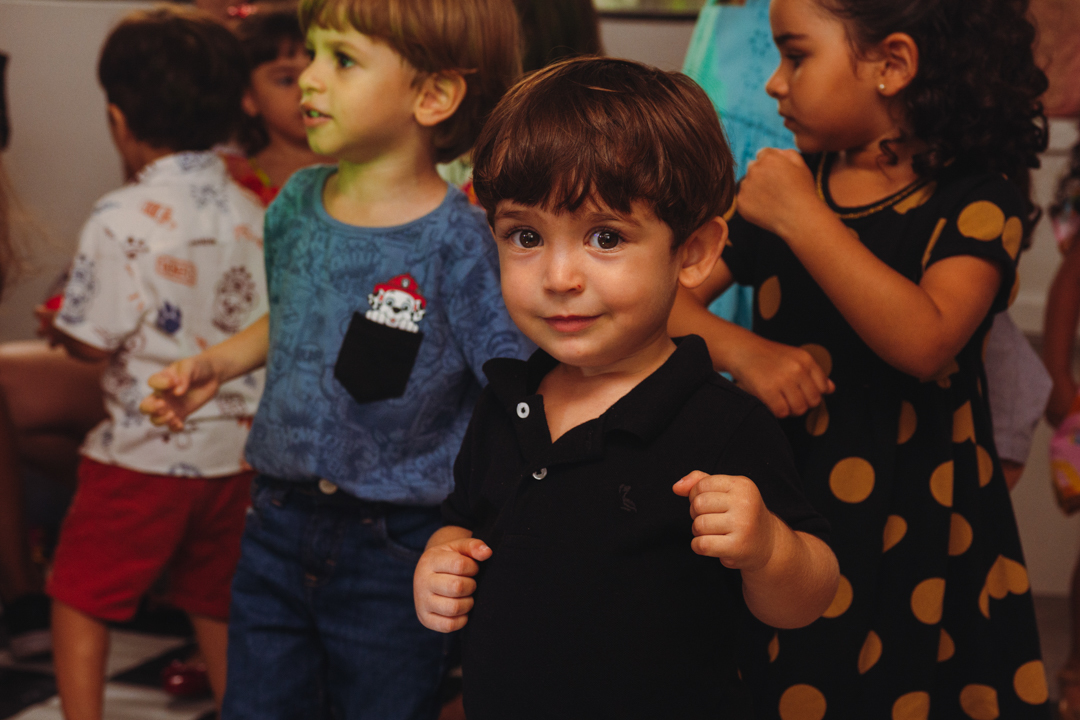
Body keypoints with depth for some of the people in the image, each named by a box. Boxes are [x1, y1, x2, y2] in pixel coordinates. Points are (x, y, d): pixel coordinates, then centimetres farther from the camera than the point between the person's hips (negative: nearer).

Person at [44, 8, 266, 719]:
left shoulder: (123, 219, -17)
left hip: (145, 452, -6)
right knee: (215, 604, 20)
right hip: (235, 448, 6)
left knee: (80, 600, 9)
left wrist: (59, 322, 6)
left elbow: (90, 341, -14)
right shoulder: (253, 213, 1)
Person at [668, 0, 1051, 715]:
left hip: (920, 527, -3)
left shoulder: (978, 198, -8)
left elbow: (924, 343, -25)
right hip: (783, 515, 4)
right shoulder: (781, 180, 6)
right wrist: (742, 349, -15)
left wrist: (801, 218, -21)